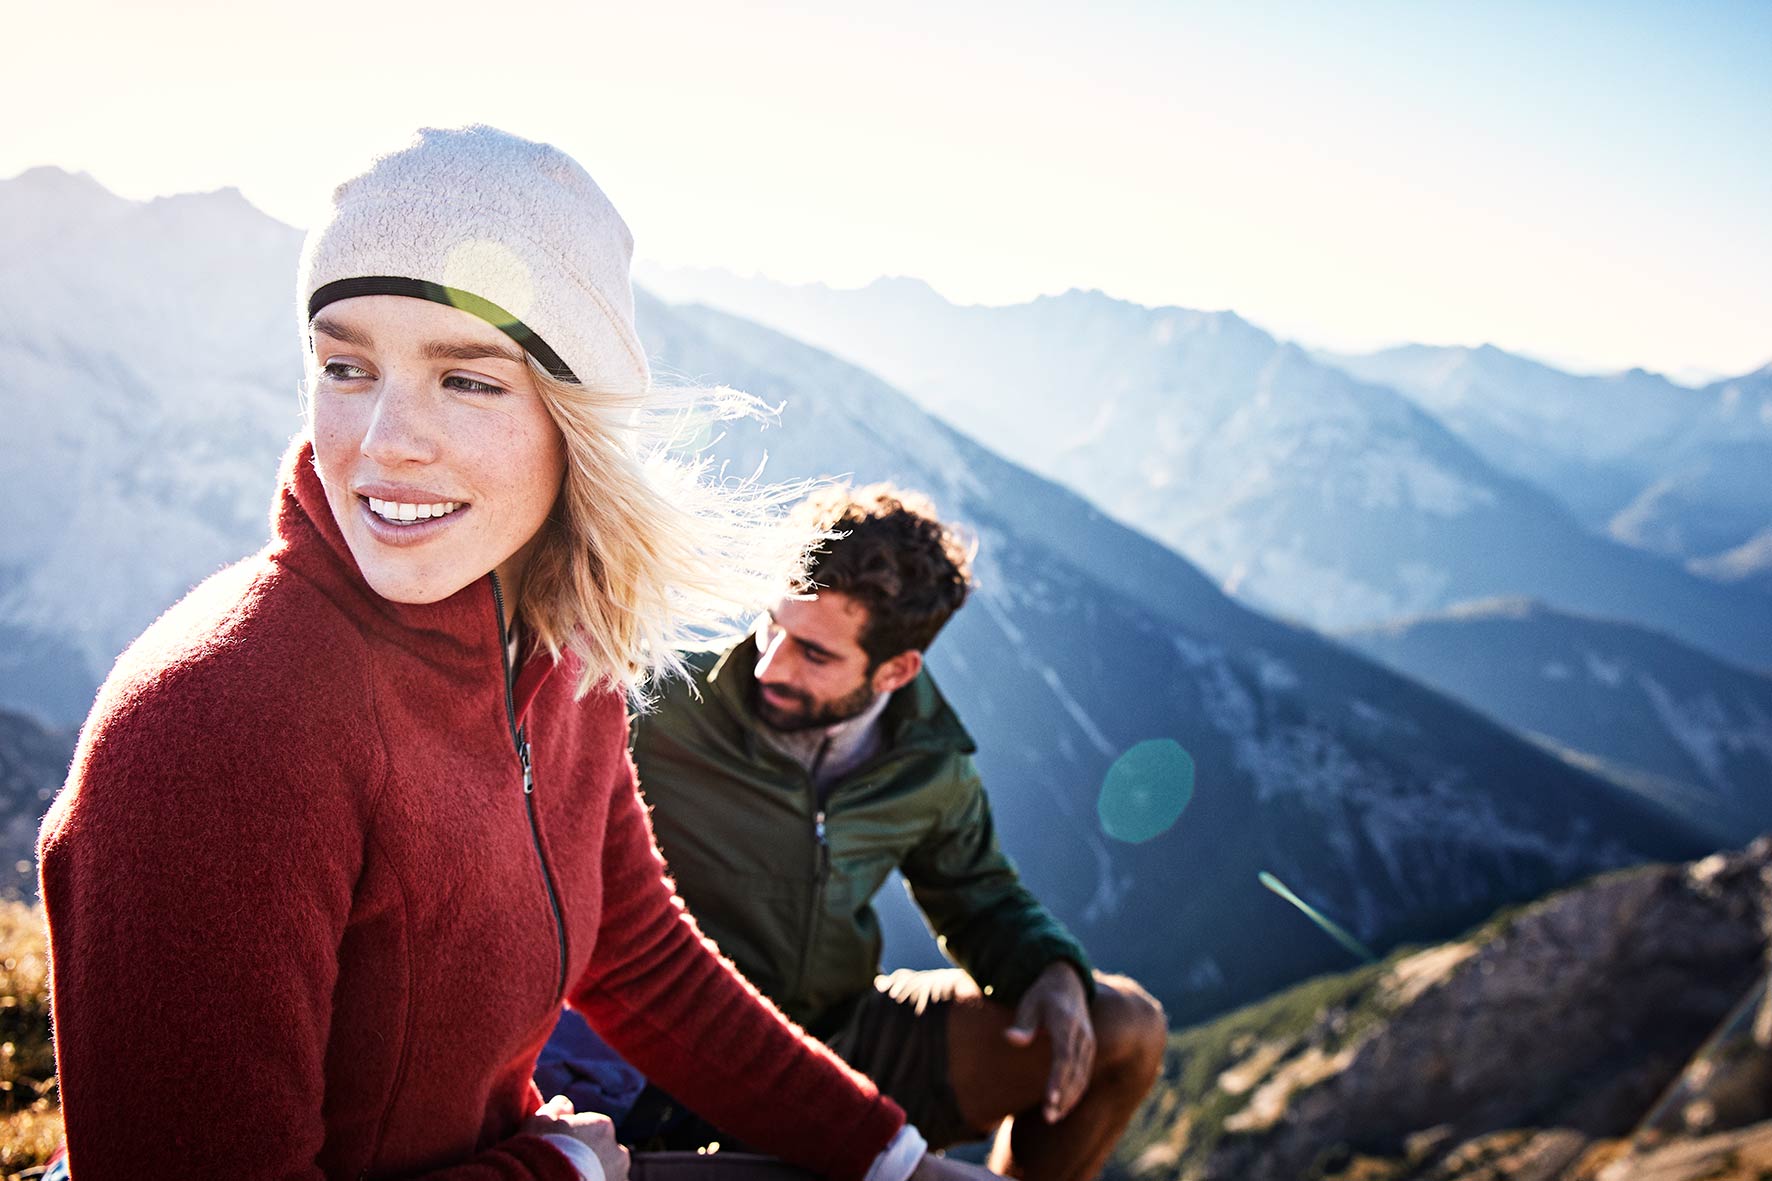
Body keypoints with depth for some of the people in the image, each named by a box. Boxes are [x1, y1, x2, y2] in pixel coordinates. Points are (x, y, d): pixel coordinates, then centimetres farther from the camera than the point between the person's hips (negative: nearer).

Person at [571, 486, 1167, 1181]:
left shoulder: (931, 766, -1)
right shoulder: (664, 703, -15)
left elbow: (982, 900, 13)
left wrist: (1055, 972, -5)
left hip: (841, 1035, 6)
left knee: (1125, 1030, 2)